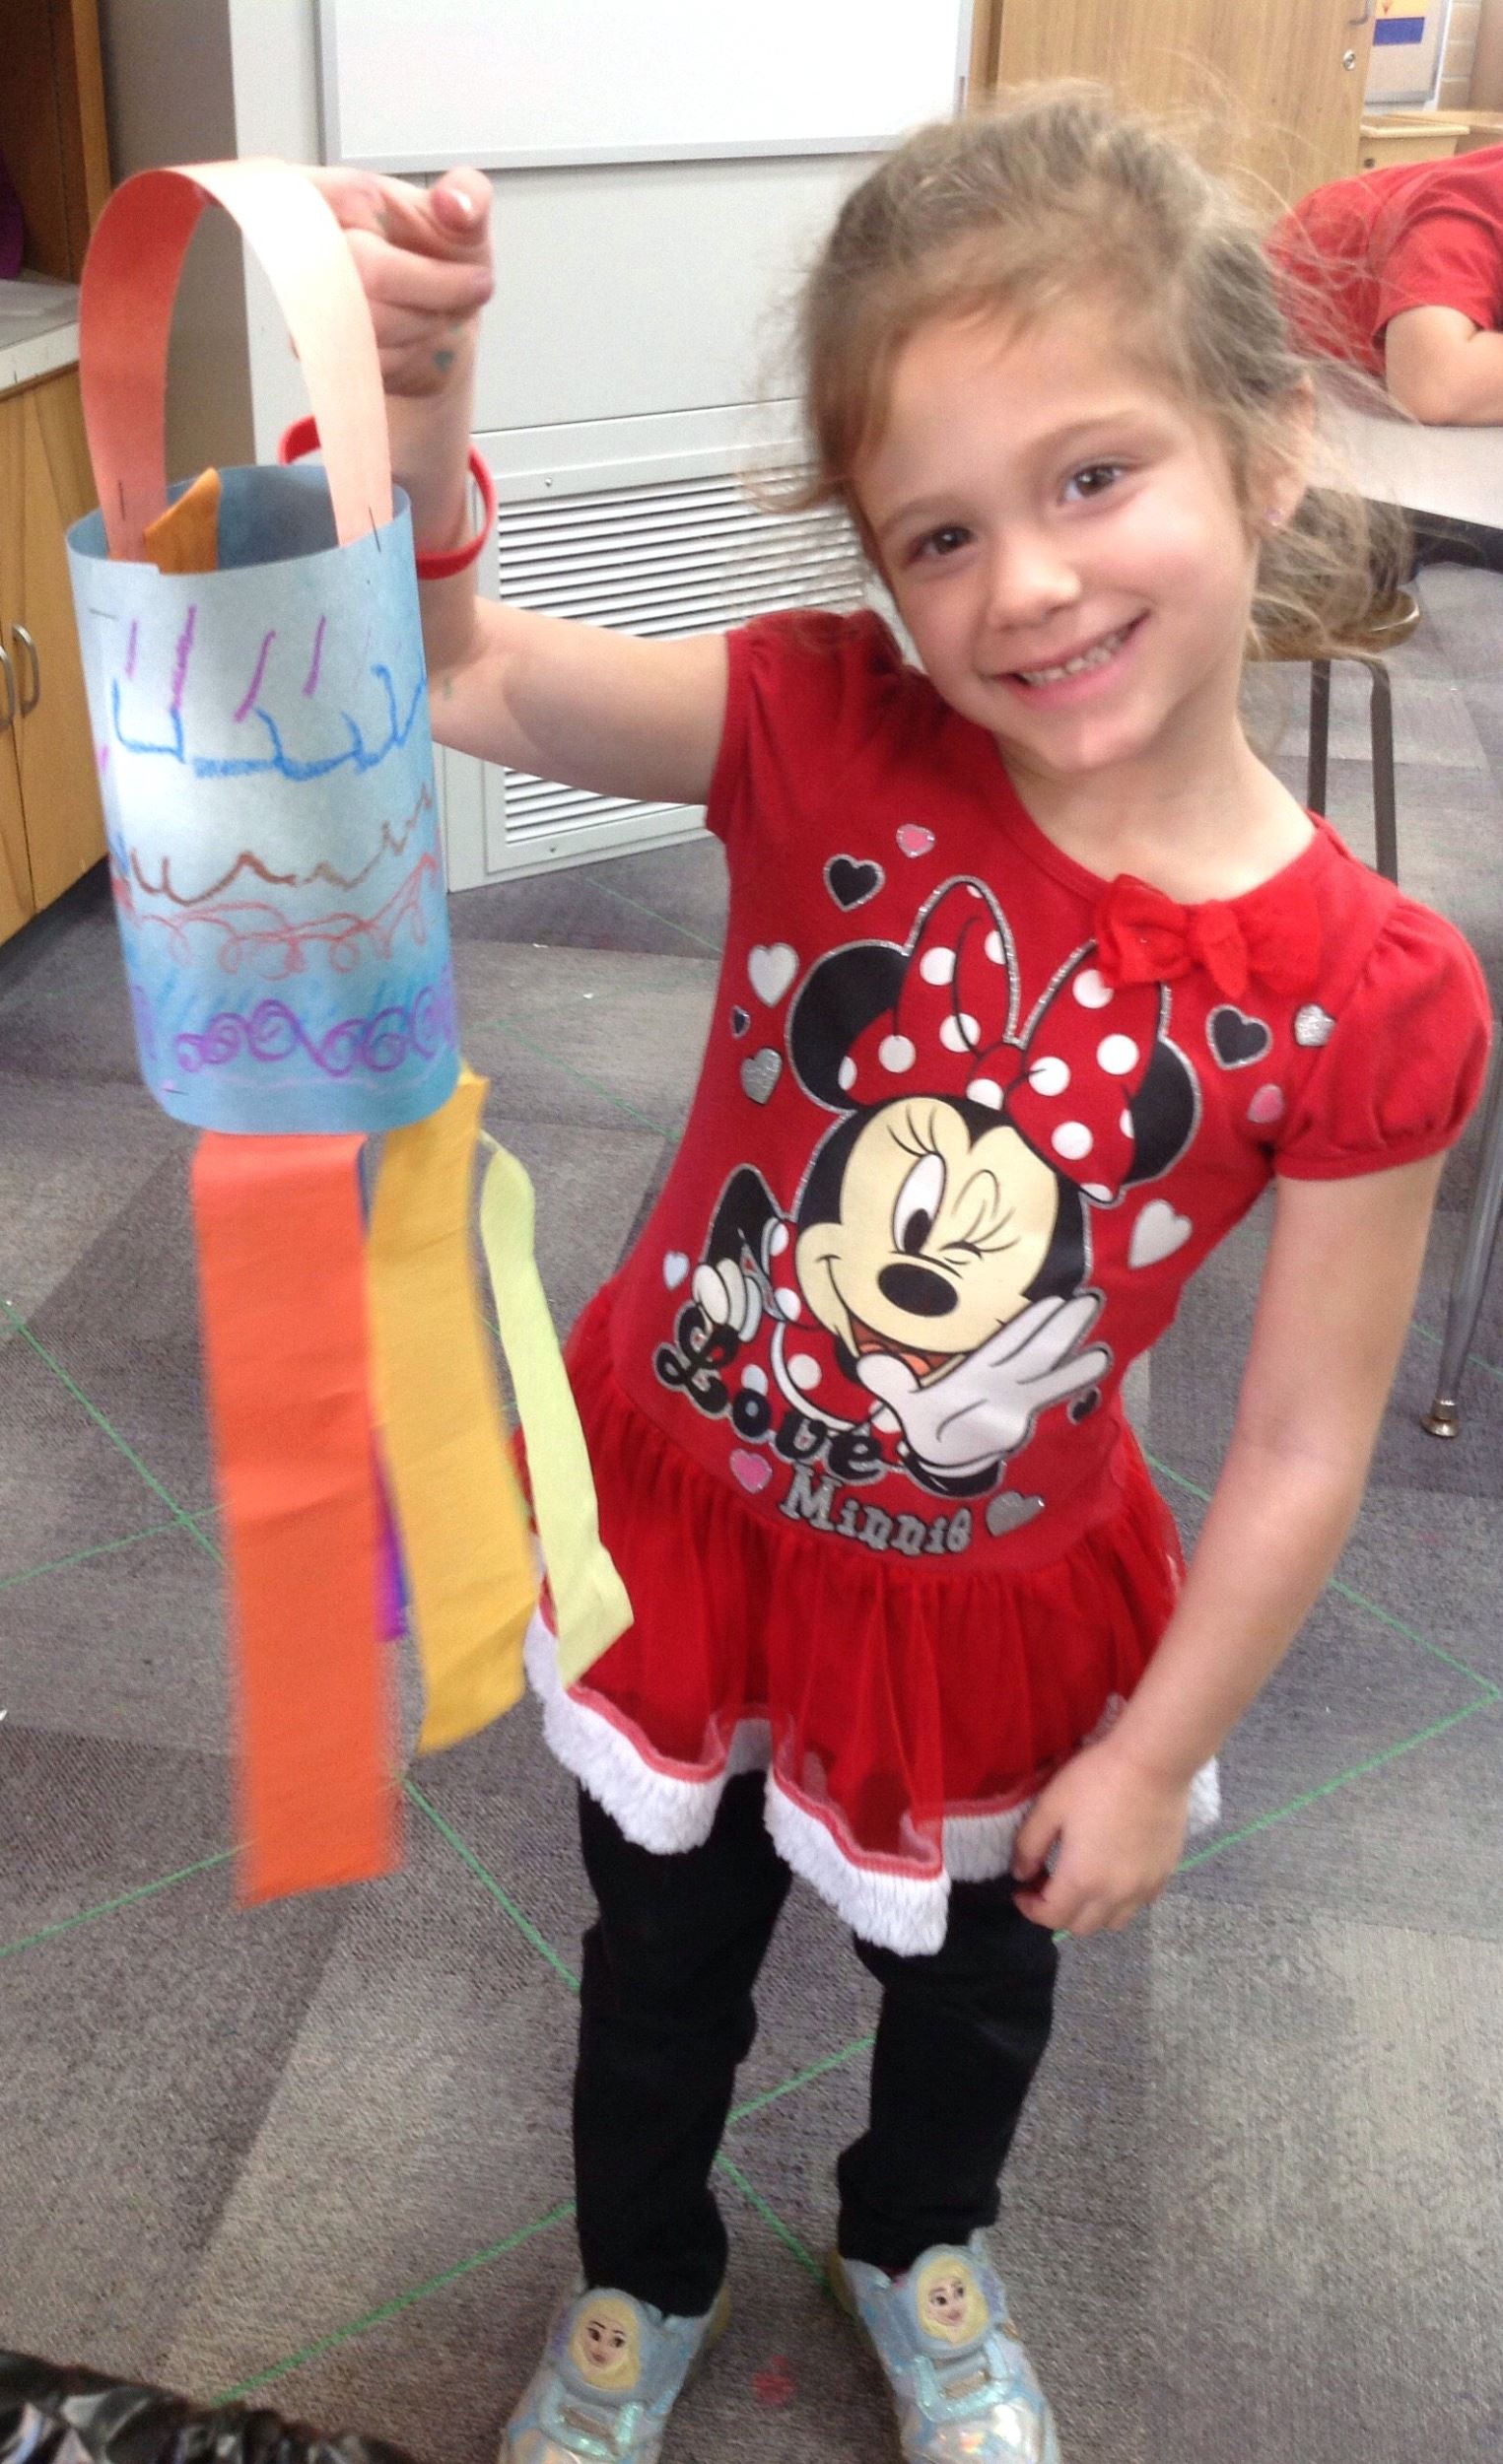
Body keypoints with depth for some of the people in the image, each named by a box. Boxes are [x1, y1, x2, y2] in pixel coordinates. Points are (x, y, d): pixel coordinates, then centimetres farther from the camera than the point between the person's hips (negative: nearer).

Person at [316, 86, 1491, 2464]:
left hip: (994, 1609, 0)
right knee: (664, 1956, 27)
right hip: (680, 1511, 1)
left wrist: (1156, 1752, -5)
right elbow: (459, 665, -21)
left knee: (976, 1979, 30)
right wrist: (413, 396, -41)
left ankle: (917, 2249, 68)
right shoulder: (824, 730, -21)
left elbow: (1303, 1444, -14)